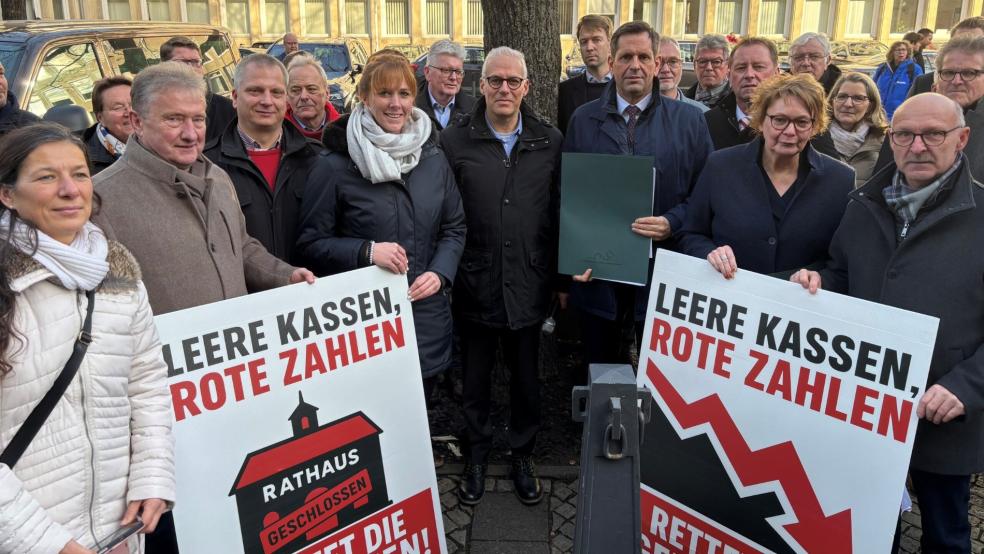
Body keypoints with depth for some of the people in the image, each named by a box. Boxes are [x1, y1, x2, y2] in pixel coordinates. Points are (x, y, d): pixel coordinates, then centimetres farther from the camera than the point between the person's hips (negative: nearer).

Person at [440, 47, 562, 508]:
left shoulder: (550, 141, 1)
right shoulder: (455, 140, -3)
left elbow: (559, 213, 3)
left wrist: (560, 275, 2)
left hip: (528, 285, 1)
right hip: (475, 284, -1)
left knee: (526, 378, 15)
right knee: (476, 378, 15)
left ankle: (522, 455, 37)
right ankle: (477, 455, 36)